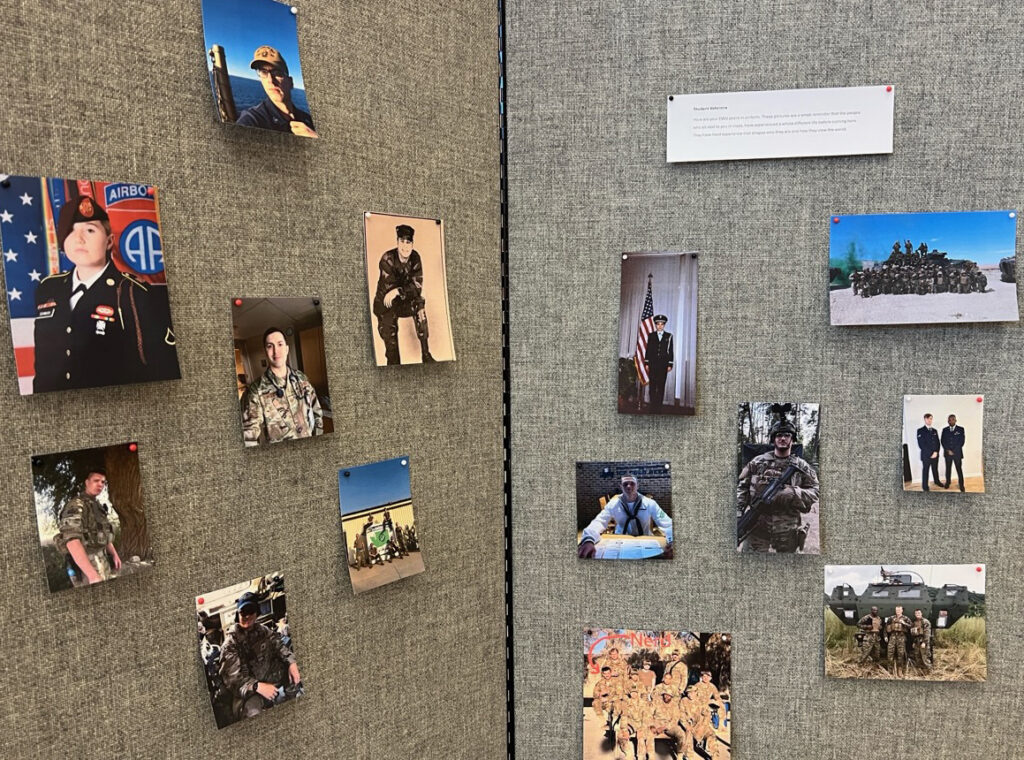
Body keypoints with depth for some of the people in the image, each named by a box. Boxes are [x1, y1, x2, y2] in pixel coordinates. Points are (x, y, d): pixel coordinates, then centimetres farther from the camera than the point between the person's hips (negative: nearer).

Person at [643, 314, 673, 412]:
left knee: (661, 386, 1)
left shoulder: (669, 336, 5)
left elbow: (670, 351, 4)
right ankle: (653, 407, 2)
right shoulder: (651, 336, 8)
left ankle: (659, 406, 5)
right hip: (652, 364, 0)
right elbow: (648, 350, 8)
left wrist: (670, 365, -1)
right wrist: (646, 363, 2)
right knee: (652, 386, -1)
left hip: (663, 365, 0)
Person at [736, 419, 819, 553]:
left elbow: (814, 493, 2)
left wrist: (792, 493, -16)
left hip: (788, 530, 1)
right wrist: (738, 511, -5)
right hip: (757, 526, 0)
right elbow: (742, 486, 7)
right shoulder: (757, 462, 7)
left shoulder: (802, 466, 7)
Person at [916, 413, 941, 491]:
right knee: (925, 470, 1)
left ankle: (936, 481, 35)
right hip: (926, 455, -5)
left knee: (935, 469, 16)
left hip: (935, 455, 5)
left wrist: (936, 452, -6)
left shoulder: (934, 431, 14)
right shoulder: (920, 430, -5)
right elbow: (921, 444, -11)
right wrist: (930, 453, -14)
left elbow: (937, 443, 11)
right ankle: (925, 487, 10)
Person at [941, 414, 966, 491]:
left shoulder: (960, 429, 1)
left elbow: (961, 442, -4)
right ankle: (947, 483, 19)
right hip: (947, 453, 2)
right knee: (948, 469, 8)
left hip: (957, 453, -2)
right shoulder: (944, 430, 8)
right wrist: (948, 450, -9)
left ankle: (961, 485, 5)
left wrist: (953, 451, -9)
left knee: (959, 469, -1)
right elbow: (943, 441, 4)